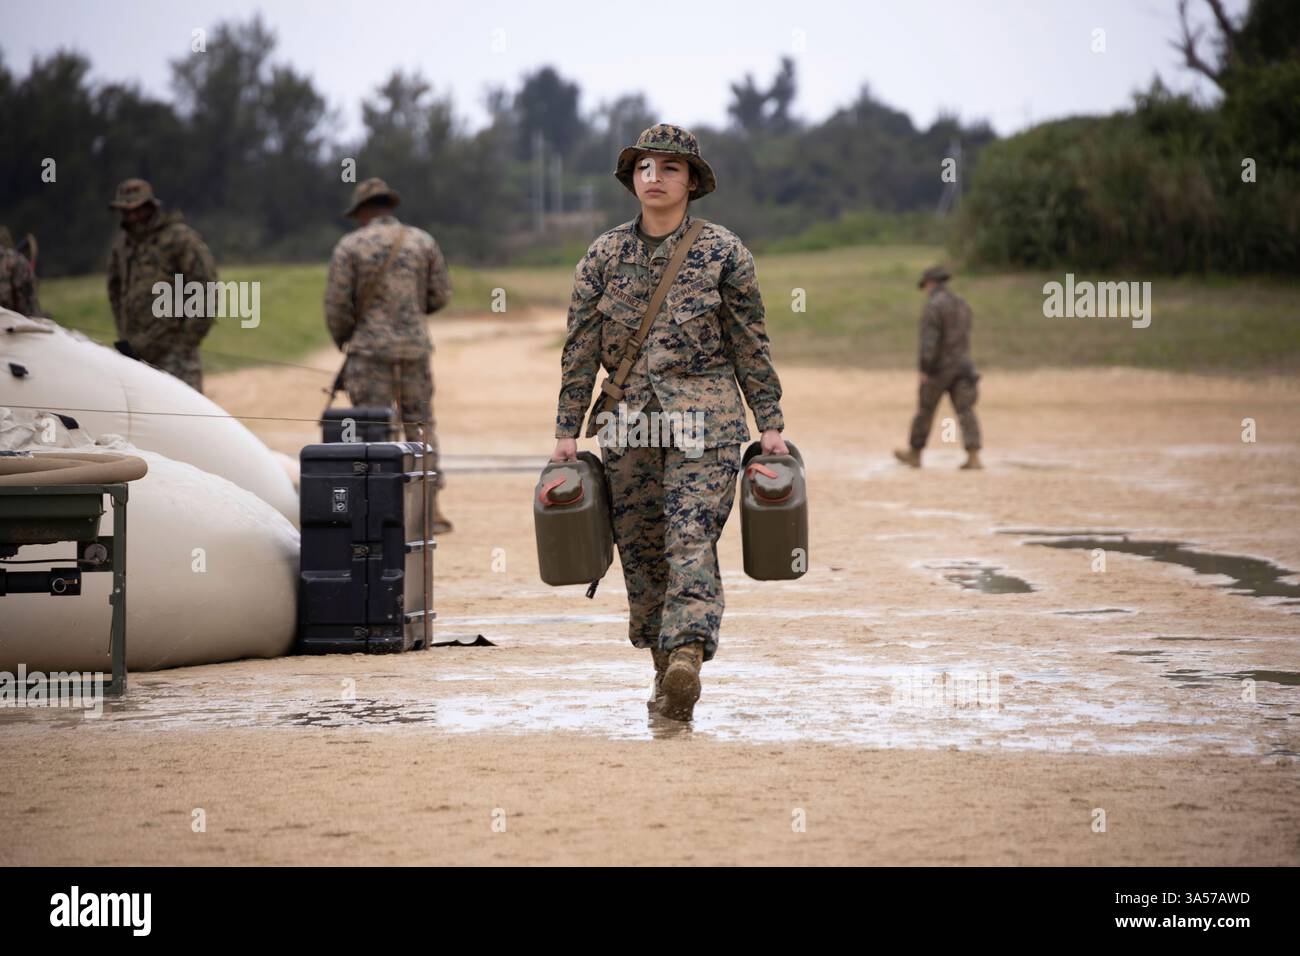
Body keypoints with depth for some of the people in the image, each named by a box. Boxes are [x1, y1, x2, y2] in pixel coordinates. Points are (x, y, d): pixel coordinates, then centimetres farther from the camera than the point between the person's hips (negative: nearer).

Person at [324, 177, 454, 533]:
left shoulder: (350, 245, -3)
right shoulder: (424, 242, 6)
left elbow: (336, 305, -5)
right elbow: (440, 296, 8)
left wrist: (343, 341, 13)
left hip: (370, 349, -3)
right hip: (415, 348, 3)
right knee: (420, 424, 10)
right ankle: (431, 510, 8)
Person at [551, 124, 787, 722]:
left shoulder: (722, 251, 2)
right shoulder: (605, 254, 8)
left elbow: (751, 343, 5)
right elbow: (580, 348, 10)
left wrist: (770, 423, 2)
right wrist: (567, 430, 6)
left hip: (705, 417, -3)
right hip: (627, 420, 3)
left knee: (691, 537, -17)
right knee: (640, 548, 5)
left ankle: (686, 657, -32)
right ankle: (666, 674, 15)